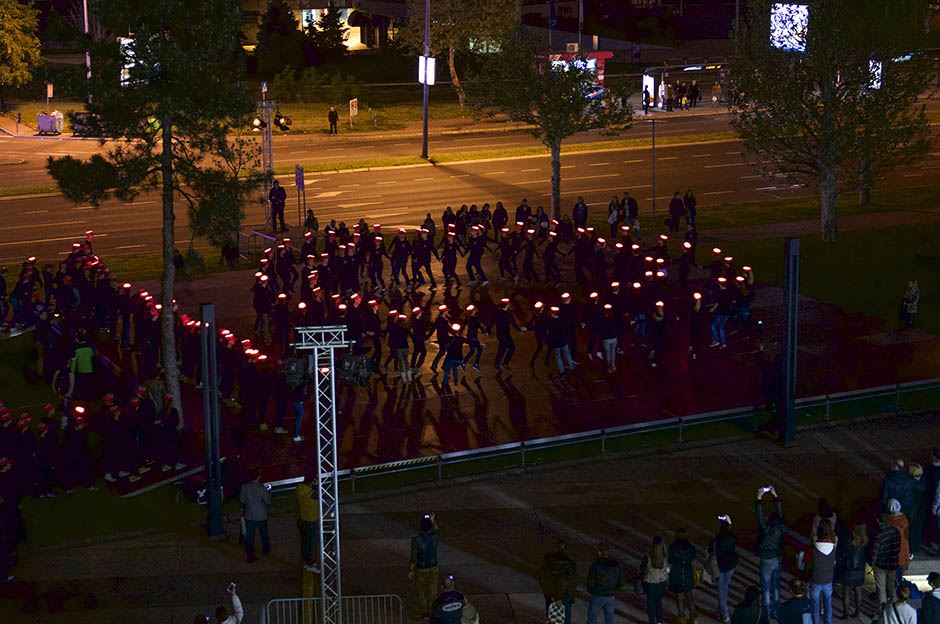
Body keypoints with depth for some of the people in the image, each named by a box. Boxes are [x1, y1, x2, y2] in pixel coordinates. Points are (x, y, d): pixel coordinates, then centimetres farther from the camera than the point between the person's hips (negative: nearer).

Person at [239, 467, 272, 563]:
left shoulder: (244, 487, -11)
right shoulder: (261, 488, -21)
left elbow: (242, 500, 1)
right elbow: (268, 502, -13)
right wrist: (269, 492, 4)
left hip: (249, 516, 2)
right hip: (261, 516, -2)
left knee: (249, 536, 8)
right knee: (264, 535, 22)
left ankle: (250, 556, 9)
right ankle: (266, 549, 42)